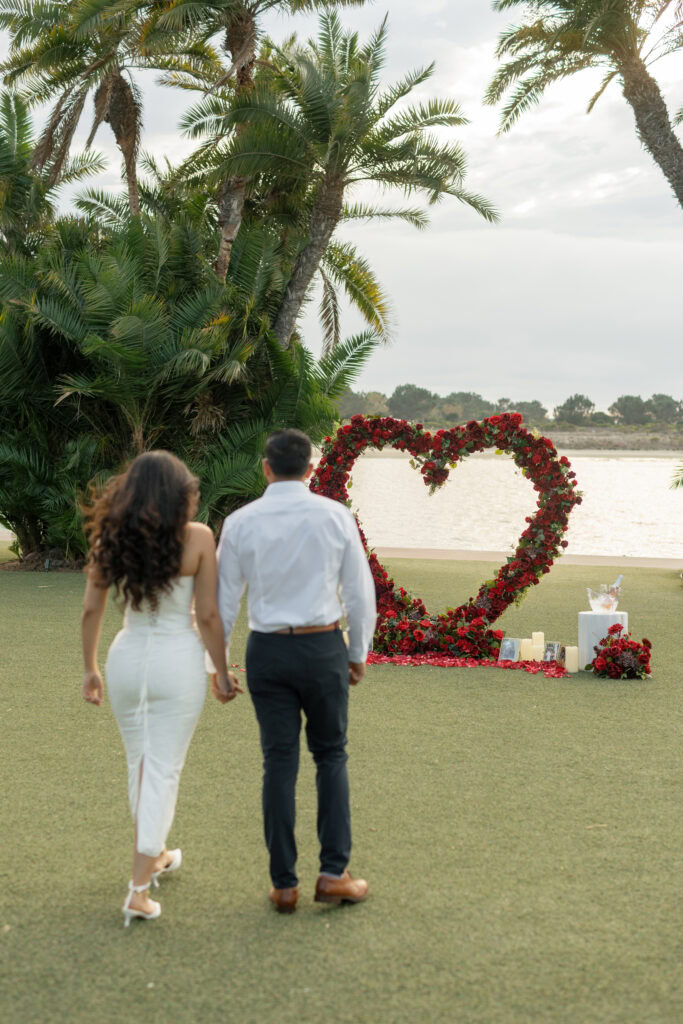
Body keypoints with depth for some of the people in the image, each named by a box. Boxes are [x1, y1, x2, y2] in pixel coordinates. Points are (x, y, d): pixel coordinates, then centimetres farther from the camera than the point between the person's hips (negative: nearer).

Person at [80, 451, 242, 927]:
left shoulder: (110, 536, -2)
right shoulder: (198, 537, -11)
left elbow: (91, 610, 1)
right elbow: (208, 616, -9)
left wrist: (91, 668, 13)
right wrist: (222, 672, 3)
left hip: (127, 656, 4)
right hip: (178, 659, -3)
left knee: (140, 762, 22)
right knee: (164, 770, 3)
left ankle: (154, 855, 40)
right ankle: (139, 889, 0)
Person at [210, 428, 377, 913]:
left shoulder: (240, 522, -3)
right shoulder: (336, 516, -5)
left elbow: (223, 599, 0)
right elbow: (360, 592, -2)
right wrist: (359, 653, 11)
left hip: (267, 651, 1)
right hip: (323, 648, -1)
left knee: (280, 764, 8)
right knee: (331, 756, 14)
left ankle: (284, 885, 11)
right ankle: (333, 873, 7)